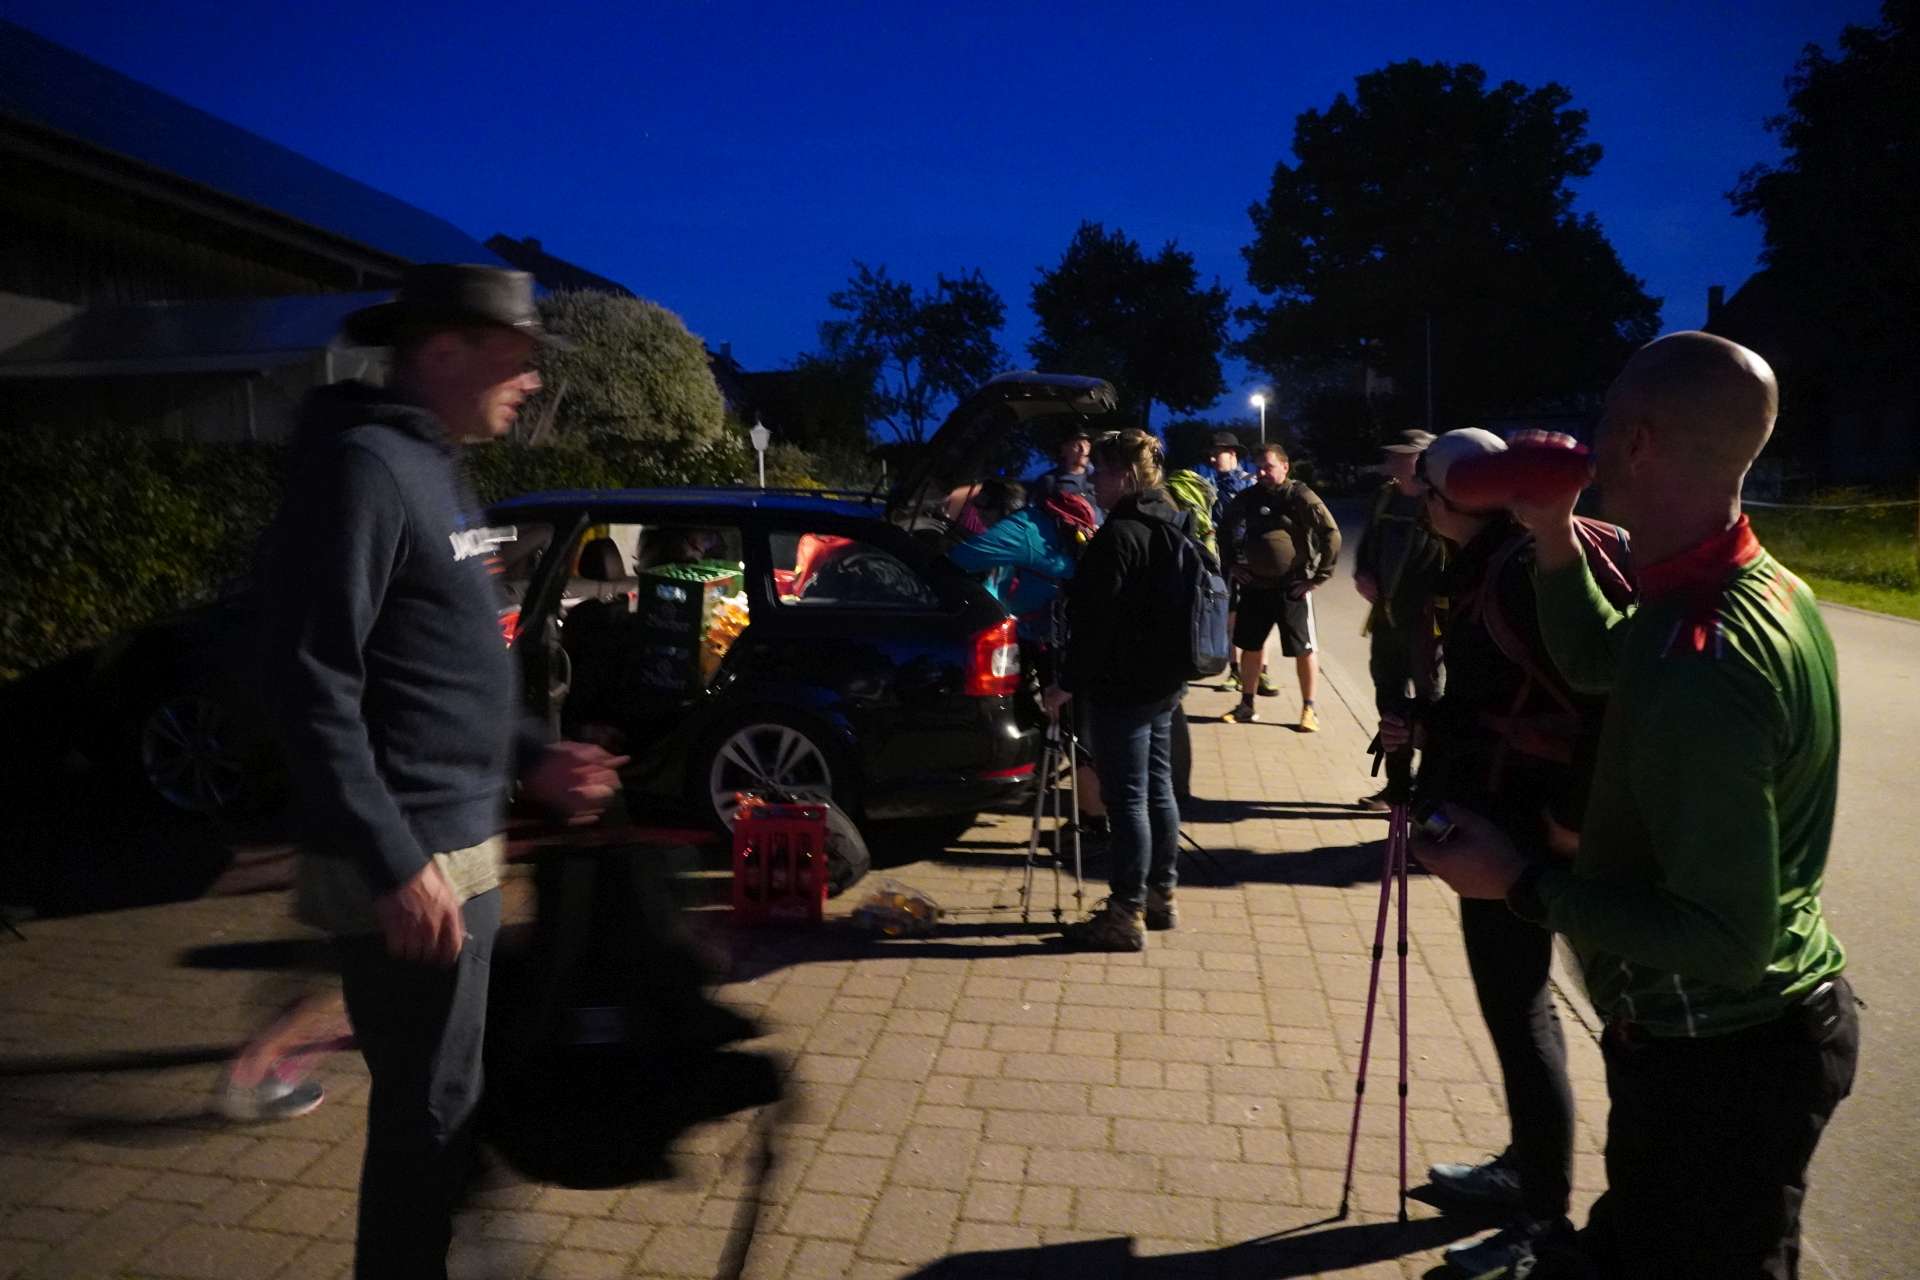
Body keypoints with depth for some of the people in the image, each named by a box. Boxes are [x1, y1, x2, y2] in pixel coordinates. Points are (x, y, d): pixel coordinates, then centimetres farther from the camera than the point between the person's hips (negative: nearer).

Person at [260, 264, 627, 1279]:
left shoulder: (433, 465, 14)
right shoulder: (362, 466, -16)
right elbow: (311, 683, -22)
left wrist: (531, 758, 17)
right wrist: (394, 862, -24)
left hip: (460, 840, 10)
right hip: (409, 863, -10)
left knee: (438, 1092, 22)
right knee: (428, 1106, 4)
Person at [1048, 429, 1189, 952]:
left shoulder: (1119, 535, -18)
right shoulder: (1172, 527, 12)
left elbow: (1097, 620, -20)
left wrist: (1069, 682, -15)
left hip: (1121, 686, -10)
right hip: (1164, 679, 10)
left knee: (1126, 798, -4)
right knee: (1157, 789, 16)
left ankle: (1126, 914, 2)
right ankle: (1159, 895, 28)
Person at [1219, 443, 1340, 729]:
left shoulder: (1301, 497, -10)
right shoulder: (1247, 498, 4)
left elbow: (1331, 534, -10)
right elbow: (1225, 531, 20)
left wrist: (1317, 576, -10)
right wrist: (1231, 564, 11)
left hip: (1292, 587, -4)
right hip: (1255, 585, 5)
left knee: (1303, 649, 3)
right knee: (1249, 647, 11)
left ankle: (1308, 708, 17)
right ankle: (1246, 705, 24)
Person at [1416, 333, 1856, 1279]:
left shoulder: (1698, 661, -33)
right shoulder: (1765, 586, -2)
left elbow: (1725, 935, -31)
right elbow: (1595, 659, 15)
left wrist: (1519, 884, -23)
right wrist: (1555, 539, 0)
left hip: (1719, 1057, -9)